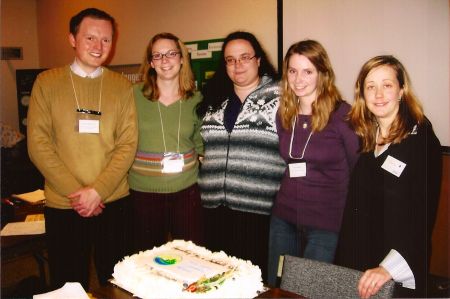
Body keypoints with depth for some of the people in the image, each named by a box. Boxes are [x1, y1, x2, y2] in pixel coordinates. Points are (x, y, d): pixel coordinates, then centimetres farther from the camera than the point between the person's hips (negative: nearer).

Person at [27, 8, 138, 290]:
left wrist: (98, 190, -14)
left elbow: (128, 144, -3)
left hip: (114, 202, 1)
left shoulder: (122, 86, 3)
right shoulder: (47, 82, 1)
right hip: (62, 205, 0)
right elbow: (38, 143, -4)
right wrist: (75, 192, -12)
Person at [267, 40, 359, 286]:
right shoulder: (284, 114, 3)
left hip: (326, 222, -5)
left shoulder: (342, 115, -13)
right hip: (283, 216, 5)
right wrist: (288, 192, 9)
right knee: (274, 289, 18)